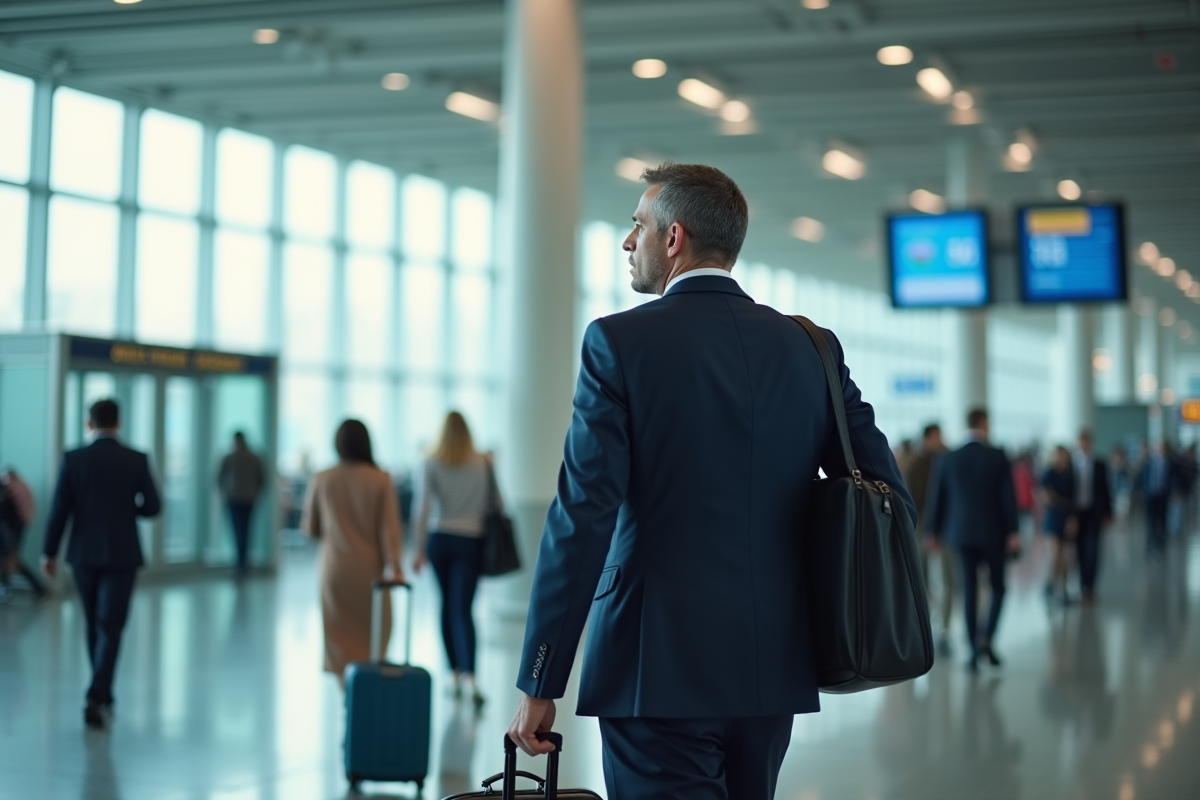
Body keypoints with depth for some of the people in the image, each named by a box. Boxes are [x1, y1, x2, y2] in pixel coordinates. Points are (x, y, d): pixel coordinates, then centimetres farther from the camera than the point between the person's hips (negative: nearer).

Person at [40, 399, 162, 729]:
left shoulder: (73, 459, -4)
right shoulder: (136, 460, -6)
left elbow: (59, 510, -4)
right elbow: (153, 507, -1)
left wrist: (49, 553, 5)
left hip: (84, 553, 2)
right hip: (122, 554, -2)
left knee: (95, 626, 16)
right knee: (109, 628, -2)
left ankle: (103, 697, 25)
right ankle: (96, 699, -16)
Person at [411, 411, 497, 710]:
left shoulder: (432, 464, -1)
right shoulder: (483, 463, 0)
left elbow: (423, 508, -6)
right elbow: (495, 503, 4)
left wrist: (420, 550, -3)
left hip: (439, 538, 1)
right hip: (471, 540, -1)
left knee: (447, 604, 15)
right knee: (462, 608, -6)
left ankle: (456, 674, 19)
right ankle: (469, 675, -24)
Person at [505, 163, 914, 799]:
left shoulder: (619, 342, -7)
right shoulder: (812, 346, 7)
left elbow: (582, 519, -13)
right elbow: (890, 500, 4)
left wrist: (539, 686, -9)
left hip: (658, 670, -6)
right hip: (774, 671, 6)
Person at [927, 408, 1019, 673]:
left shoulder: (949, 459, 1)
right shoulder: (998, 457, -7)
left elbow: (938, 498, 4)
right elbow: (1008, 496, -10)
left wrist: (935, 532, 13)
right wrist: (1013, 532, -8)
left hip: (962, 533, 2)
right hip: (992, 533, -2)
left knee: (969, 591, 6)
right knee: (998, 588, 12)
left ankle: (974, 651, 5)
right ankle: (987, 638, -8)